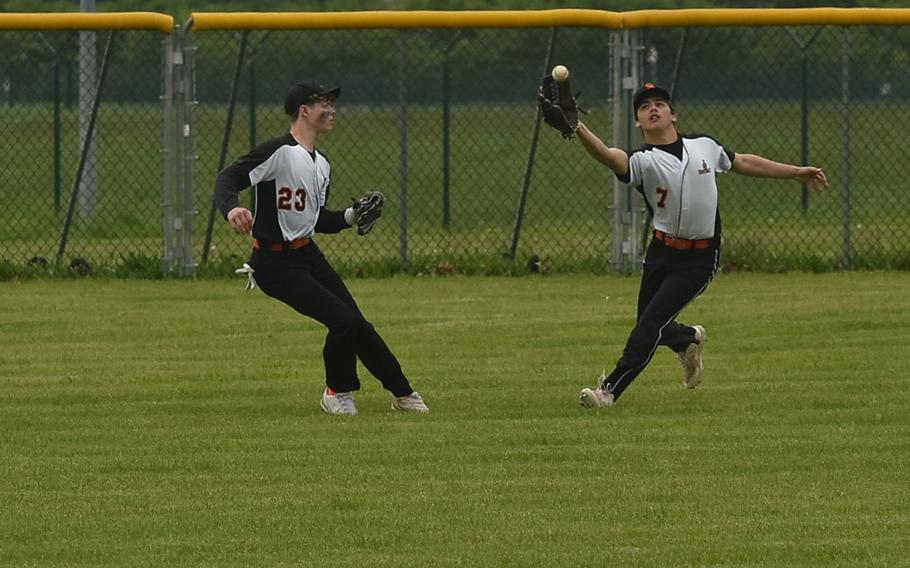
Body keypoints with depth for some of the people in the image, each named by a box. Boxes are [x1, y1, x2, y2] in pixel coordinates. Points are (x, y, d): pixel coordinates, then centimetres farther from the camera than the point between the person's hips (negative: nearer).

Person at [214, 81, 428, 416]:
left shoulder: (321, 165, 13)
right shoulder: (278, 152, -16)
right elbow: (228, 178, -25)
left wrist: (351, 216, 2)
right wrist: (231, 209, -46)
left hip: (308, 255, 9)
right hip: (275, 263, -9)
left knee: (357, 326, 8)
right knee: (343, 321, -16)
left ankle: (402, 394, 21)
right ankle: (337, 393, 6)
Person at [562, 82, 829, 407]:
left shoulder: (704, 147, 1)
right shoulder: (643, 161, -11)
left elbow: (743, 163, 18)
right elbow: (610, 158, -32)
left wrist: (797, 173, 23)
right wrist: (578, 130, -53)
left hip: (700, 259, -1)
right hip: (661, 254, 1)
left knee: (651, 324, -11)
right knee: (651, 328, 12)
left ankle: (611, 389, -5)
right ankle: (689, 339, 46)